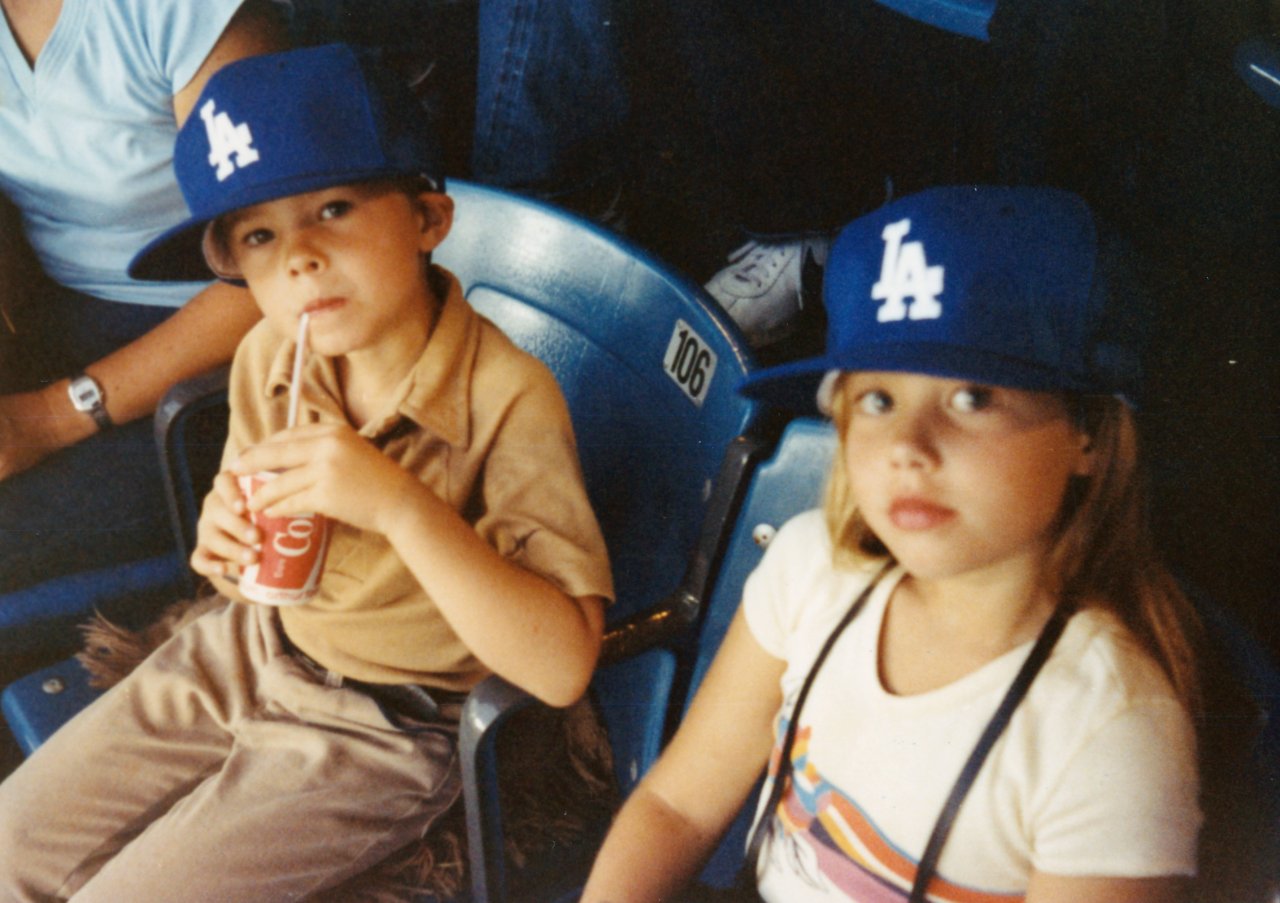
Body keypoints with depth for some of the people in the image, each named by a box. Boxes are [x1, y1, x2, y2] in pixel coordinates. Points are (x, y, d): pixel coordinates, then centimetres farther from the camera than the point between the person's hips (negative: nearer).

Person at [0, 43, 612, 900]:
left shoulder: (506, 397, -27)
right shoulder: (268, 358, -7)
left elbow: (564, 666, -33)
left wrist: (401, 507, -42)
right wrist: (228, 540, -14)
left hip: (385, 728, -6)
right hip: (250, 649, 7)